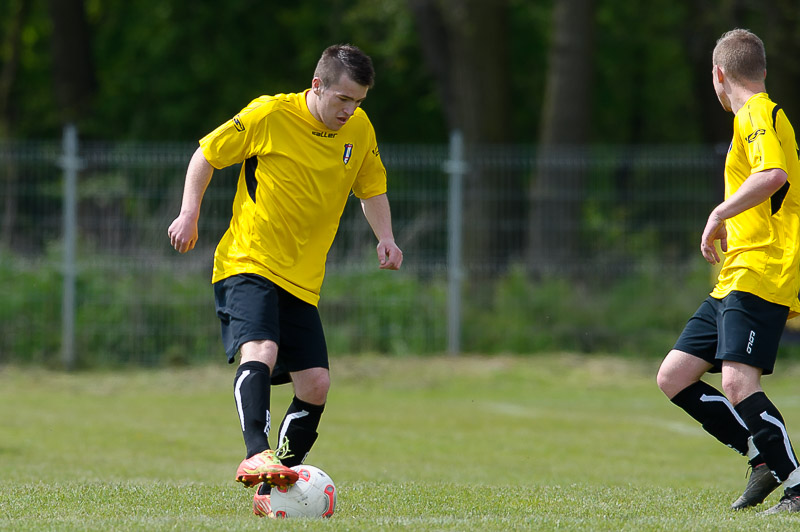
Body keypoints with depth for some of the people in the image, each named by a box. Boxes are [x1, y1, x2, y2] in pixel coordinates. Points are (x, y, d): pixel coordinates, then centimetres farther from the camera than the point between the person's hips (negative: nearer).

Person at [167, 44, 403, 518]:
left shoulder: (360, 130, 4)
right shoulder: (269, 116, -11)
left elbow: (372, 189, 21)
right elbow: (207, 154, 2)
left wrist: (386, 238, 3)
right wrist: (190, 213, -9)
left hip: (303, 280, 6)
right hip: (248, 264, -6)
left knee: (316, 385, -2)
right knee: (261, 350, -31)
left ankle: (270, 491, 9)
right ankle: (256, 455, -46)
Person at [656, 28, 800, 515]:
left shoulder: (758, 115, -7)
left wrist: (721, 214, -20)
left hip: (760, 274, -10)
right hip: (735, 281, 10)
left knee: (739, 383, -23)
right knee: (674, 377, 6)